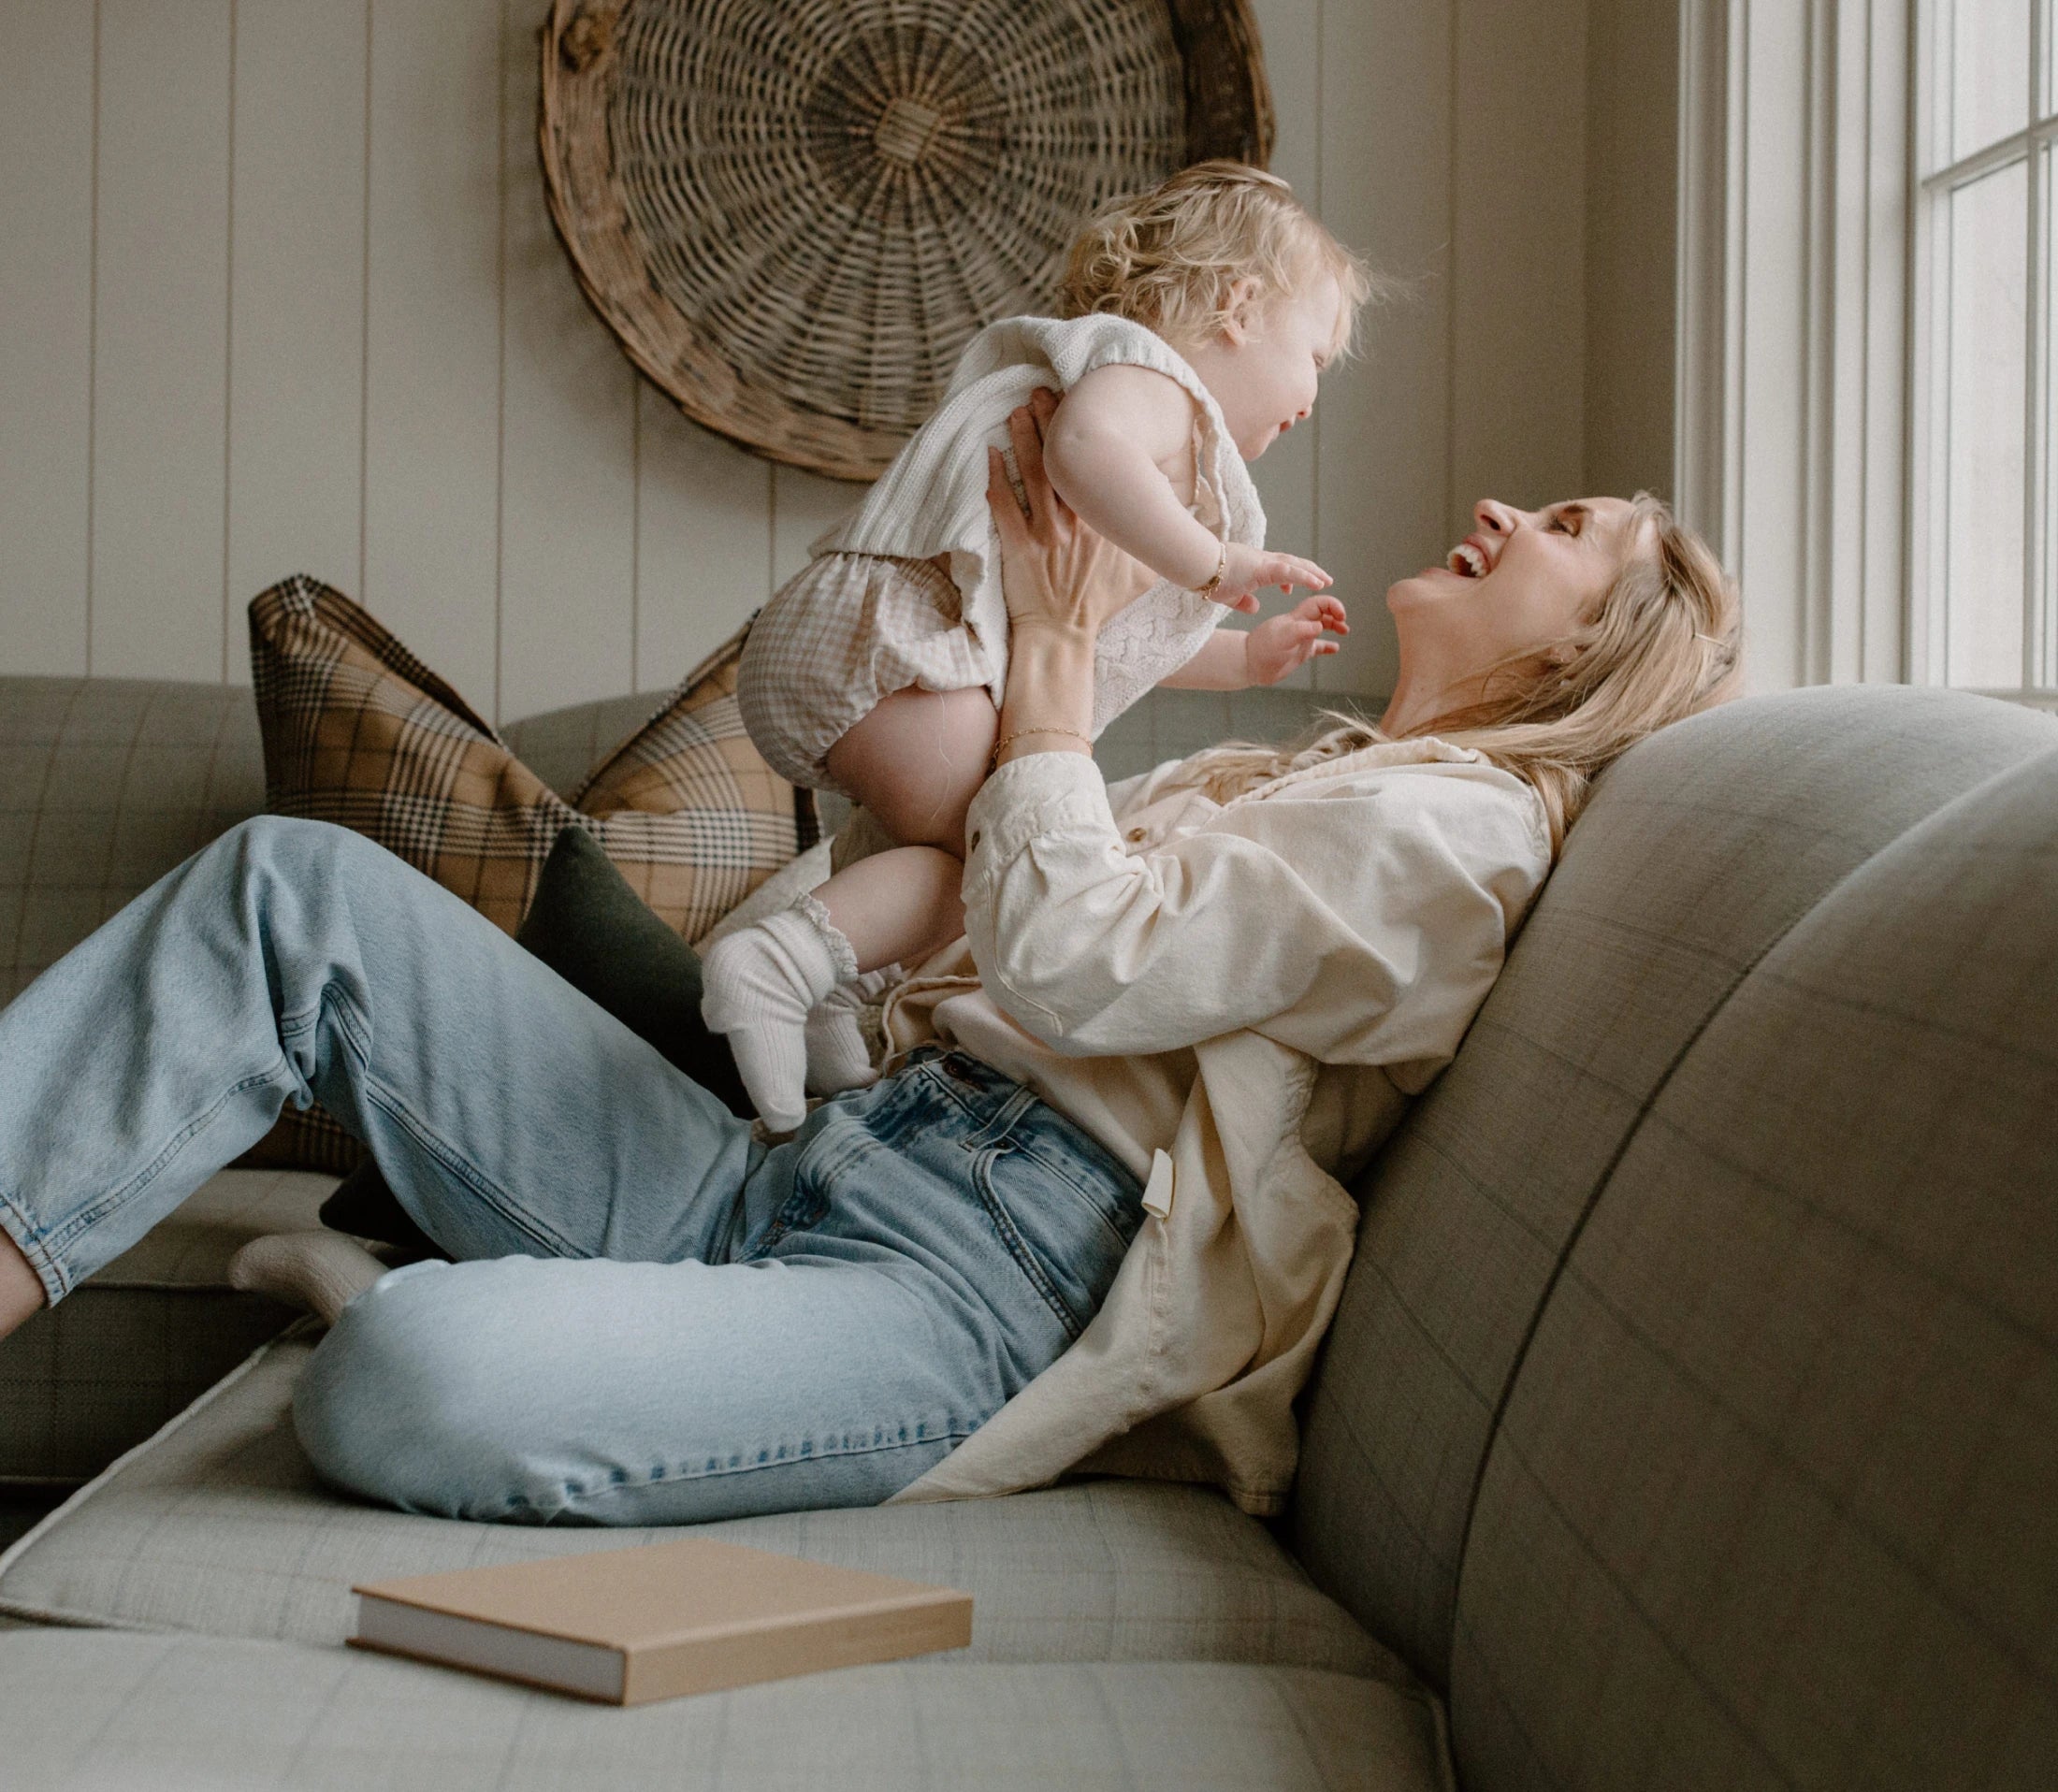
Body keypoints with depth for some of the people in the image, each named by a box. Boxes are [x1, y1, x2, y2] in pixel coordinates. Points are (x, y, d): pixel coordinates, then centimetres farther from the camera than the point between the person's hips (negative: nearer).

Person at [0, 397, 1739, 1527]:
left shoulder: (1449, 826, -3)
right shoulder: (1299, 772, 27)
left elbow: (1072, 964, -14)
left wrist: (1058, 645, -1)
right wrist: (1061, 589, 20)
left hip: (978, 1284, -9)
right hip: (788, 1178, 10)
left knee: (404, 1376, -38)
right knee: (302, 885, -2)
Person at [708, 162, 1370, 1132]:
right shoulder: (1149, 379, 0)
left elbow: (1110, 631, 41)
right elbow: (1087, 447, -27)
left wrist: (1245, 654, 37)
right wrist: (1210, 561, -18)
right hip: (887, 626, -11)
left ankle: (833, 997, 9)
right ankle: (782, 961, -30)